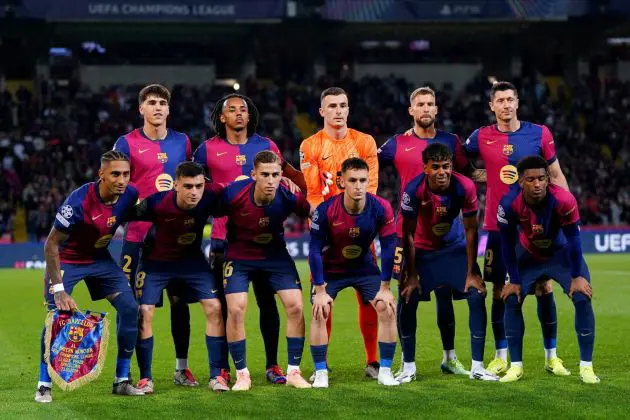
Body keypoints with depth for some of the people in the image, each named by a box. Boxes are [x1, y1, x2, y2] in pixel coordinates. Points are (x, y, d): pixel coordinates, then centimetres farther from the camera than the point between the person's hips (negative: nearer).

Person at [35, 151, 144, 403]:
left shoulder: (130, 195, -17)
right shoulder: (79, 201, -33)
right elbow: (51, 244, -28)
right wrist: (58, 290, -33)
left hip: (100, 259, 5)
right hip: (67, 259, -5)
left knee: (129, 309, -5)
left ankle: (122, 381, 6)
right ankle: (44, 385, -3)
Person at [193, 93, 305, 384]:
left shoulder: (265, 146, 6)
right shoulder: (208, 149, 2)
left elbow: (287, 173, 17)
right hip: (224, 238, -1)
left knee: (267, 300, 3)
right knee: (223, 304, 2)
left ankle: (272, 365, 11)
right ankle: (223, 368, 10)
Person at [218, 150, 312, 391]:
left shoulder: (289, 197, -23)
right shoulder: (233, 195, -27)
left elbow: (314, 213, -3)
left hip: (275, 254, 2)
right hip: (239, 256, -1)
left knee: (295, 306, -8)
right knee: (236, 309, -15)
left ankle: (293, 372, 6)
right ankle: (242, 375, 1)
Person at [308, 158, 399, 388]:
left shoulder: (381, 208, -23)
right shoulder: (325, 210, -27)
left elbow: (388, 247, -13)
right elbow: (315, 250, -19)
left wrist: (384, 288, -12)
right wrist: (320, 290, -20)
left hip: (365, 267, 1)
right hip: (330, 268, -1)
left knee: (388, 308, -12)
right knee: (319, 313, -15)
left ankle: (385, 371, 0)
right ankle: (320, 373, -2)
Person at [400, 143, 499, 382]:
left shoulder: (465, 187, -24)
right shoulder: (414, 190, -26)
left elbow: (471, 230, -13)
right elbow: (408, 234, -16)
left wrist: (471, 272, -12)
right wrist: (412, 275, -15)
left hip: (455, 247, 1)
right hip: (422, 250, -1)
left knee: (477, 297, -12)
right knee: (407, 300, -13)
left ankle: (477, 367, -2)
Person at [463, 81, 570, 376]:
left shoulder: (539, 134, 1)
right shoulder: (482, 137, 1)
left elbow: (556, 176, 6)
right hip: (499, 226, 0)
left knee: (544, 288, 1)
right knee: (499, 290, 3)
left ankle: (551, 356, 12)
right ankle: (501, 357, 14)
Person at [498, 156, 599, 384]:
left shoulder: (563, 200, -34)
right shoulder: (509, 204, -29)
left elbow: (573, 240, -20)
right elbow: (507, 244, -14)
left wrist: (577, 276, -14)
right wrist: (514, 280, -9)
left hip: (562, 253, -2)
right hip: (528, 255, 2)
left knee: (582, 299, -15)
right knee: (512, 301, -8)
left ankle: (586, 366, -5)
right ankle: (516, 366, 4)